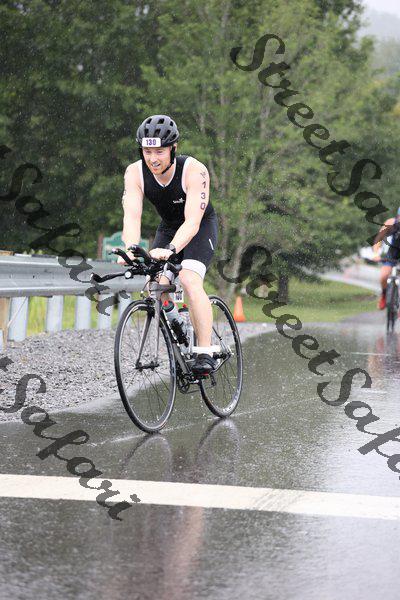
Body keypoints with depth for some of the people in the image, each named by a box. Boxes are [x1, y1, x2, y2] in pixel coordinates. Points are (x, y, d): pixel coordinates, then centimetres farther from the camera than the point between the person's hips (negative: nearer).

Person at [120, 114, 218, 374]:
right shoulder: (135, 172, -22)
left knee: (190, 280, -27)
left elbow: (192, 221, -40)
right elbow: (132, 216, -31)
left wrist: (170, 250, -56)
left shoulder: (194, 170, -32)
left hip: (201, 227, -4)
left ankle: (205, 354, -27)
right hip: (168, 228, 4)